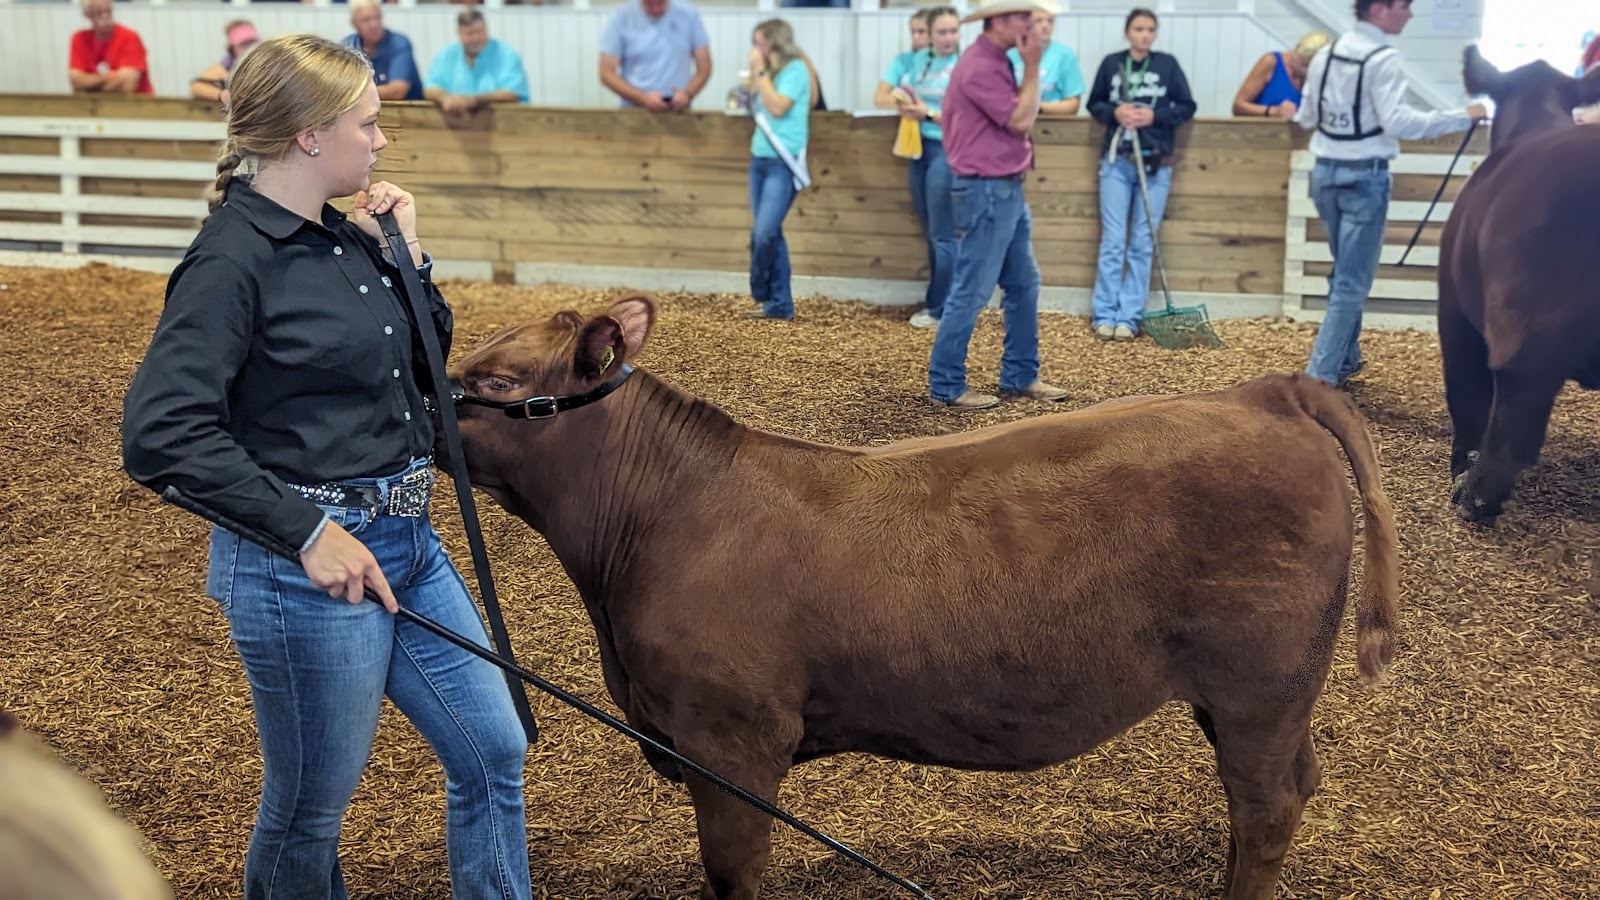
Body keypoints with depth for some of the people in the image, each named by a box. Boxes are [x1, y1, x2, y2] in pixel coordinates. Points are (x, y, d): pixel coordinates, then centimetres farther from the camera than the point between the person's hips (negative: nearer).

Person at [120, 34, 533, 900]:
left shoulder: (345, 238, 7)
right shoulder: (234, 260, -17)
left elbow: (421, 367, 17)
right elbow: (161, 433, -25)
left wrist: (406, 255, 3)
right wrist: (310, 531, -27)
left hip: (408, 543, 8)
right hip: (310, 563, -8)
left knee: (494, 752, 16)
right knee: (311, 807, 10)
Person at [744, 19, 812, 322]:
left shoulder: (795, 69, -8)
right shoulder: (770, 71, 15)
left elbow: (778, 108, -18)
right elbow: (754, 107, 16)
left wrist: (761, 71, -11)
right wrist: (754, 72, 9)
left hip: (782, 163, -8)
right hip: (760, 159, 9)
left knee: (765, 233, -14)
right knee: (763, 233, 5)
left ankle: (761, 293, 5)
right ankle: (780, 304, 8)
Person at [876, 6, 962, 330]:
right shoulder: (919, 59, 10)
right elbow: (898, 94, 12)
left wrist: (928, 113, -19)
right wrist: (903, 103, -10)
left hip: (946, 151, -7)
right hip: (919, 148, 7)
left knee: (942, 235, -2)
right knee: (930, 233, 12)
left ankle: (940, 309, 5)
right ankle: (937, 301, 20)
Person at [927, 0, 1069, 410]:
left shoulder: (996, 62, 14)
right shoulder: (980, 66, -18)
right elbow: (1021, 120, -18)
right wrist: (1032, 69, -12)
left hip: (1007, 191, 10)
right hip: (985, 193, -10)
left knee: (1024, 284, 14)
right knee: (971, 292, -4)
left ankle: (1019, 376, 22)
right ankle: (946, 385, 4)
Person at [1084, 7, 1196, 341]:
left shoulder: (1167, 64, 0)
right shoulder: (1111, 63, 3)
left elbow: (1187, 107, 3)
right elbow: (1094, 104, 10)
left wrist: (1154, 116, -12)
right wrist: (1114, 112, -10)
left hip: (1155, 164, 0)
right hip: (1117, 162, 0)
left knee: (1142, 244, 1)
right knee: (1112, 241, -2)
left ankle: (1129, 317, 4)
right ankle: (1104, 315, 2)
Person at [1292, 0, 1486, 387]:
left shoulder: (1325, 54, 7)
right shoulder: (1384, 59, -14)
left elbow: (1306, 118, 13)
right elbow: (1398, 122, -21)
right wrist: (1463, 117, -16)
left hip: (1325, 171, 7)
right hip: (1365, 177, -7)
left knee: (1345, 271, 22)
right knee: (1353, 282, -2)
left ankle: (1345, 358, 30)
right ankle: (1319, 375, -5)